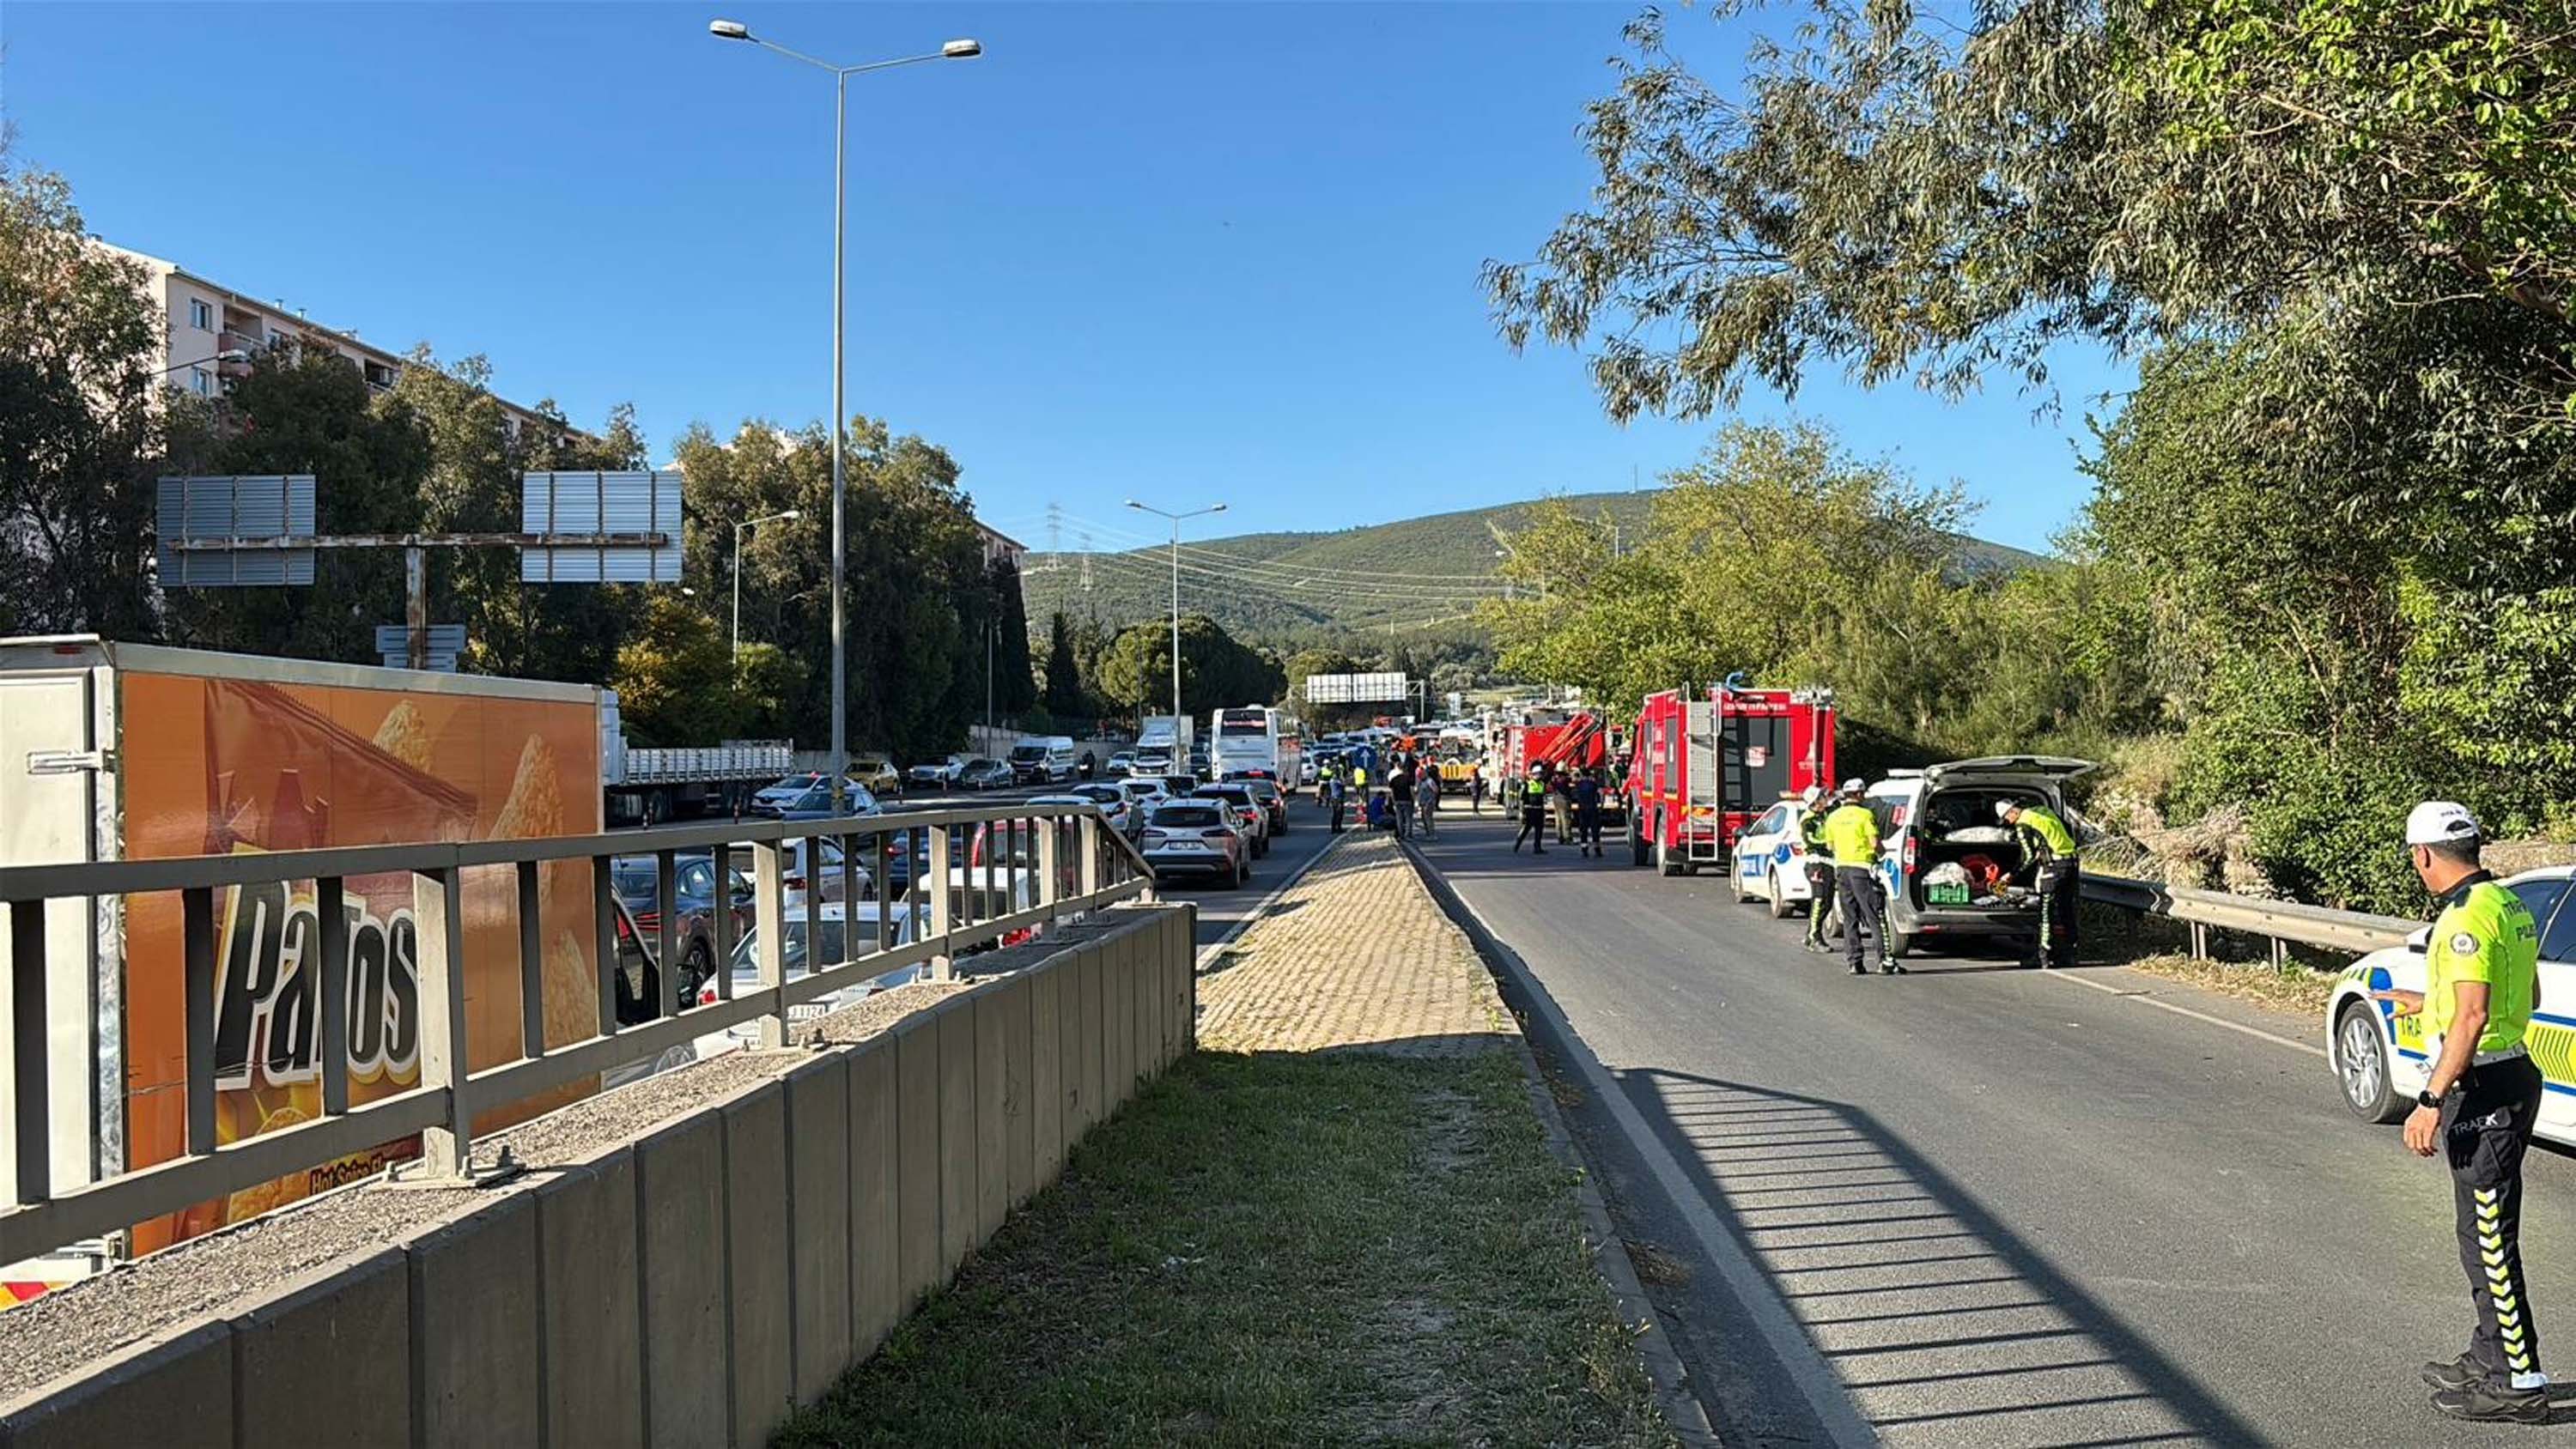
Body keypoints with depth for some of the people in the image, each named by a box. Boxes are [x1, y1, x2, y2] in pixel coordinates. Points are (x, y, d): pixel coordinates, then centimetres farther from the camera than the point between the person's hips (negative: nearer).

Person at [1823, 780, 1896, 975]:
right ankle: (1885, 961, -8)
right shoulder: (1865, 815, -7)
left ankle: (1854, 962, 6)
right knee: (1875, 916, -4)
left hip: (1841, 867, 5)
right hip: (1862, 867, -5)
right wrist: (1881, 852, 9)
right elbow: (1875, 843, -12)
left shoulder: (1833, 817, 10)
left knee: (1850, 918, 9)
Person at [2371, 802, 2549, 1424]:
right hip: (2513, 1075, 10)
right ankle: (2491, 1355, 29)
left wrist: (2431, 1102, -25)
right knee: (2486, 1232, 19)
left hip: (2482, 1090, -10)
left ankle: (2520, 1382, 3)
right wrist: (2428, 1001, 28)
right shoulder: (2510, 906, 12)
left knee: (2488, 1238, -3)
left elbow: (2472, 1017, -26)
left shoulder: (2466, 918, -20)